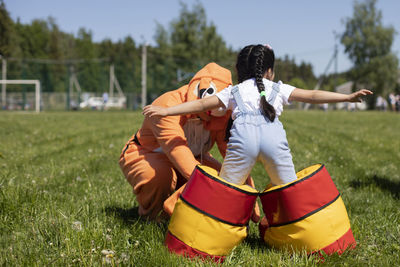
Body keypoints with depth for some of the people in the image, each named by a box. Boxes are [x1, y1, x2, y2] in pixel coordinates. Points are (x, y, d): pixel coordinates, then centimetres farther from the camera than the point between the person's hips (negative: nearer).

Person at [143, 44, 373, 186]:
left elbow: (201, 104, 26)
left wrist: (166, 111, 28)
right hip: (273, 134, 0)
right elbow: (312, 96, 26)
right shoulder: (279, 89, 31)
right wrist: (348, 97, 28)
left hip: (243, 133, 0)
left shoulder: (233, 91, 31)